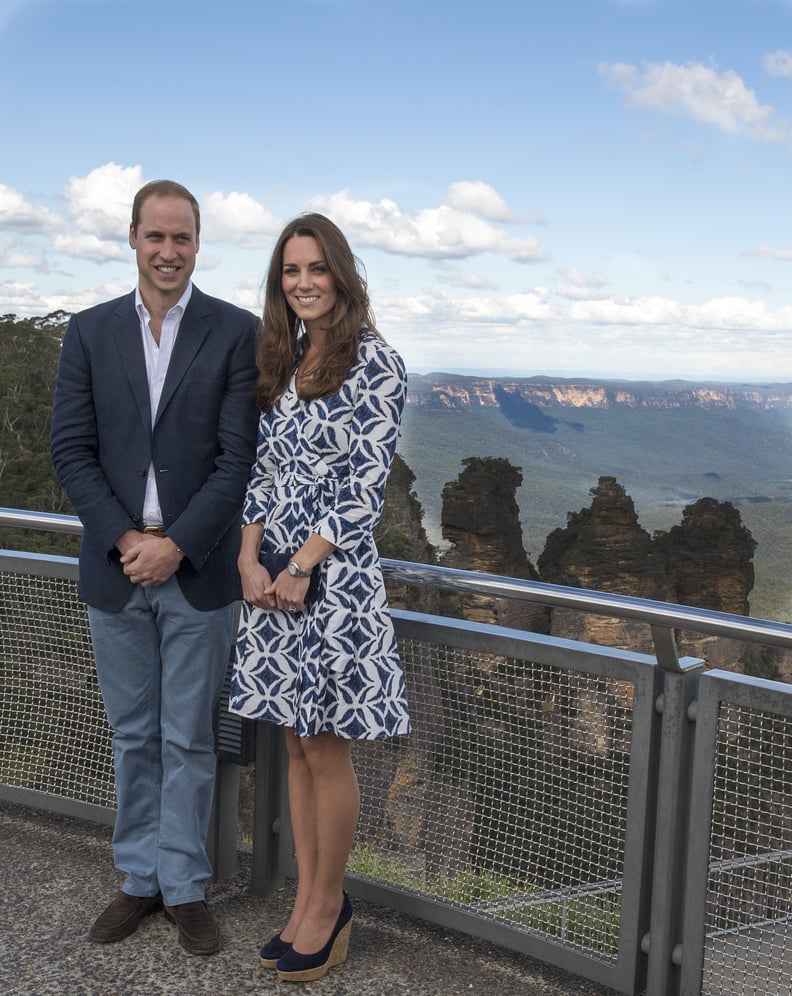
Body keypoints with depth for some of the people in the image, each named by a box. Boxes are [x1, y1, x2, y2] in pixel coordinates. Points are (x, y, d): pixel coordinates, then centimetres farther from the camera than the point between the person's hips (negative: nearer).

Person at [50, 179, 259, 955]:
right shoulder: (90, 332, 5)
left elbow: (238, 456, -8)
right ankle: (140, 879, 28)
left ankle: (185, 886, 22)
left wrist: (175, 545, -14)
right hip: (116, 566, 2)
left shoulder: (235, 332, -3)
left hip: (196, 570, -2)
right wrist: (124, 540, -11)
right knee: (133, 736, 14)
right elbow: (71, 450, 0)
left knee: (188, 738, 8)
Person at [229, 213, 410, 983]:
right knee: (295, 745, 12)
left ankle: (328, 903, 20)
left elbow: (367, 485, -13)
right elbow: (264, 469, 11)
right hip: (271, 573, 7)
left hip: (334, 573, -6)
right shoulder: (282, 359, 12)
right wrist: (250, 558, -3)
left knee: (326, 750, 3)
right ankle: (307, 901, 24)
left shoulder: (373, 362, -8)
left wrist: (301, 567, -14)